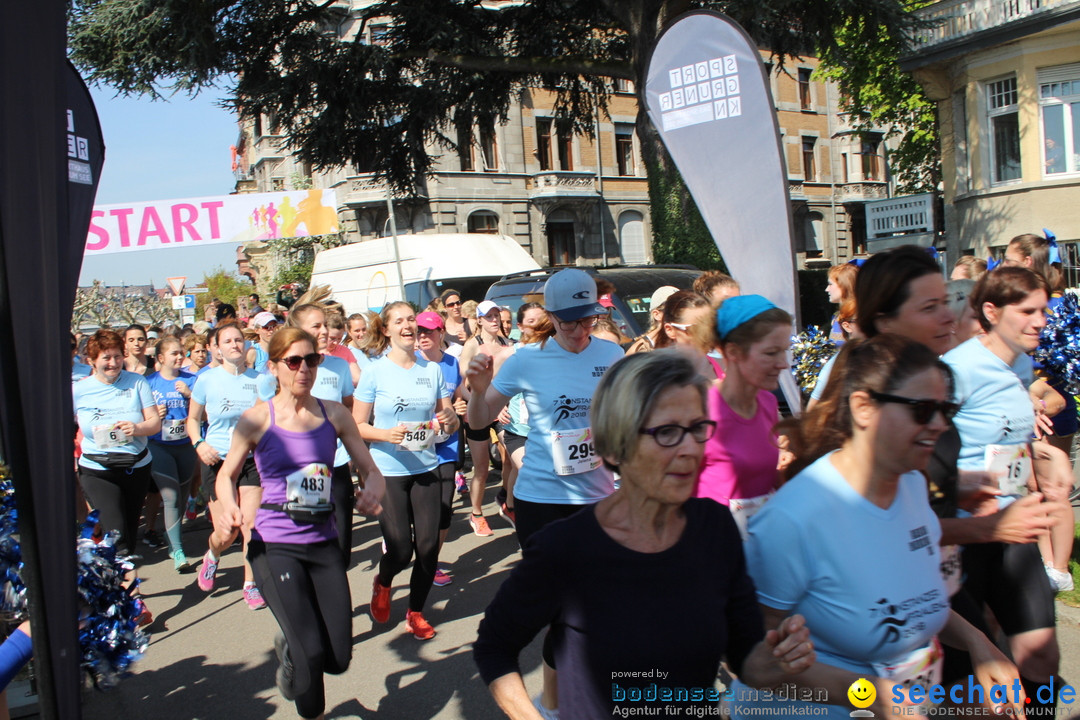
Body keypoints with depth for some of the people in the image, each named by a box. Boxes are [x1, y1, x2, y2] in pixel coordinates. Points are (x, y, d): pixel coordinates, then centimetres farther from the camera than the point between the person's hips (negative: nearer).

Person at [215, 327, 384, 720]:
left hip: (323, 543, 3)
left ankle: (288, 646, 37)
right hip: (275, 545, -3)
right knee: (312, 653, -13)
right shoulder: (256, 419, -6)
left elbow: (371, 469, 4)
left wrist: (372, 490, -20)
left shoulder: (335, 414, 0)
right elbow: (227, 475, 8)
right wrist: (229, 507, -13)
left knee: (339, 659, 2)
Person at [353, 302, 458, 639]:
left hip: (426, 469, 3)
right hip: (387, 472, -3)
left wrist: (450, 419, -13)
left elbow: (450, 425, 10)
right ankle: (382, 583, 31)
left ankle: (416, 612, 24)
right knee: (401, 549, -5)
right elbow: (357, 426, -3)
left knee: (428, 545, 0)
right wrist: (387, 435, -21)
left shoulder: (433, 370, 5)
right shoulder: (375, 372, -5)